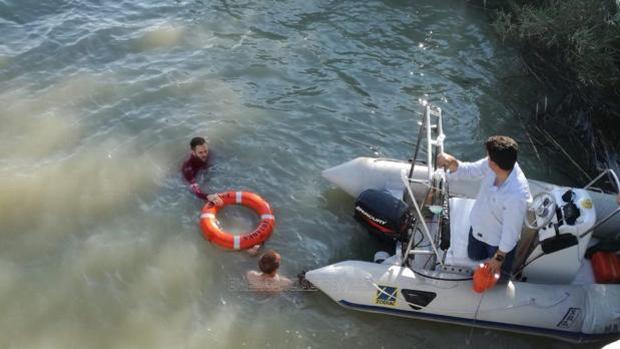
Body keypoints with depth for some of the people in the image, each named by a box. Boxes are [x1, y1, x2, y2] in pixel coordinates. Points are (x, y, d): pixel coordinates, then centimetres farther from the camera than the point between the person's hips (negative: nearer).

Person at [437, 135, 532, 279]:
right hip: (478, 227, 6)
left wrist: (499, 257, -15)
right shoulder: (490, 165, -28)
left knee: (497, 274, 23)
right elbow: (469, 170, -8)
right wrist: (452, 162, -30)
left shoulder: (517, 196, -45)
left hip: (499, 241, -6)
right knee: (474, 256, 32)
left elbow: (511, 232, -30)